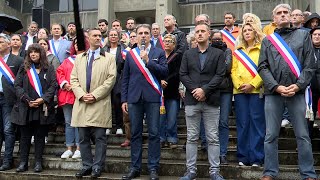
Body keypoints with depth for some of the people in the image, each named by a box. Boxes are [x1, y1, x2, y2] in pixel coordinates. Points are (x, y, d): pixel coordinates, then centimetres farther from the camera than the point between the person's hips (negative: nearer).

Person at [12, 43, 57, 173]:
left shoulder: (49, 69, 7)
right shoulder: (24, 69, 10)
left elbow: (53, 86, -1)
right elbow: (17, 86, 2)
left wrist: (43, 99, -14)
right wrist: (27, 100, -11)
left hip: (43, 108, -1)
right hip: (26, 108, 1)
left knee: (40, 136, 5)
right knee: (25, 136, 4)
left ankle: (38, 162, 11)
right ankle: (23, 163, 10)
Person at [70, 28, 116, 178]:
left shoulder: (109, 58, 7)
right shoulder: (79, 58, 17)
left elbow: (111, 79, -4)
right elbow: (73, 79, 10)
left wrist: (95, 95, -12)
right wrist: (81, 94, -8)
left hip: (100, 103, -3)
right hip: (82, 103, 3)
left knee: (100, 137, -1)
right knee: (83, 137, 6)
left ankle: (97, 167, 8)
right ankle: (87, 166, 17)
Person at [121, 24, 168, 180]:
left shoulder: (159, 53, 6)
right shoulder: (130, 54, 12)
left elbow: (164, 72, -5)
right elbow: (125, 78, 11)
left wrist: (148, 61, -12)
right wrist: (124, 99, 5)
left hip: (152, 98, -2)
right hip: (134, 98, 2)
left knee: (154, 134, -1)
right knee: (135, 134, 7)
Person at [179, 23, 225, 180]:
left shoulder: (218, 54, 7)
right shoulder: (188, 54, 13)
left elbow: (220, 75, -3)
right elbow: (183, 74, 4)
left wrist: (204, 90, -13)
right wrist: (195, 90, -10)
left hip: (211, 101, -1)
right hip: (192, 100, 2)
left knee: (213, 138, 2)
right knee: (191, 137, 5)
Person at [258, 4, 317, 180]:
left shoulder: (303, 35, 11)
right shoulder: (267, 40, 12)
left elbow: (310, 64, 4)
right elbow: (262, 67, 4)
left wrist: (298, 85, -9)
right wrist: (277, 87, -9)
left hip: (297, 92, -1)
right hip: (273, 93, 1)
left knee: (303, 135, 3)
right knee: (271, 136, 4)